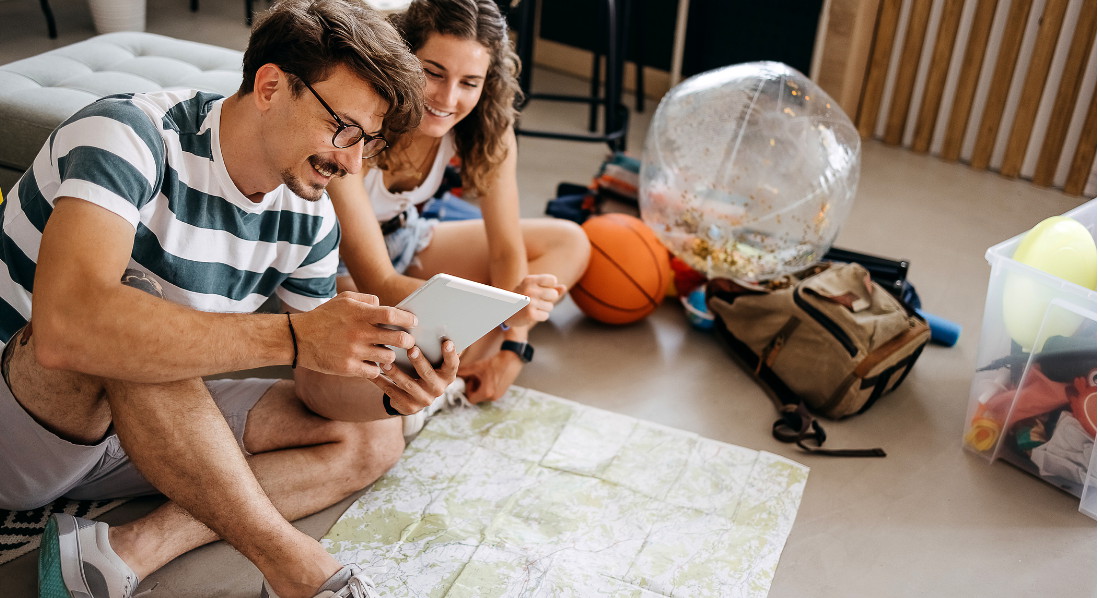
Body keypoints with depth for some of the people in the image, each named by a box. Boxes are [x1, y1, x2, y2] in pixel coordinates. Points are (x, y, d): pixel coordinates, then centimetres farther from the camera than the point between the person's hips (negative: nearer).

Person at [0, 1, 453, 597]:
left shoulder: (309, 217, -3)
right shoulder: (130, 134, -24)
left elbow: (318, 384, 1)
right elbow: (64, 328, -42)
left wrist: (387, 391, -22)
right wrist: (293, 336, -42)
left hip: (148, 421, 7)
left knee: (372, 438, -3)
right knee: (130, 312, -37)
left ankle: (133, 549, -20)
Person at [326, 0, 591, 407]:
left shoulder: (489, 124, -18)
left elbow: (507, 249, -12)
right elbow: (376, 283, -36)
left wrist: (511, 348, -25)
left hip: (405, 241, 6)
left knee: (569, 243, -6)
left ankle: (458, 374, -19)